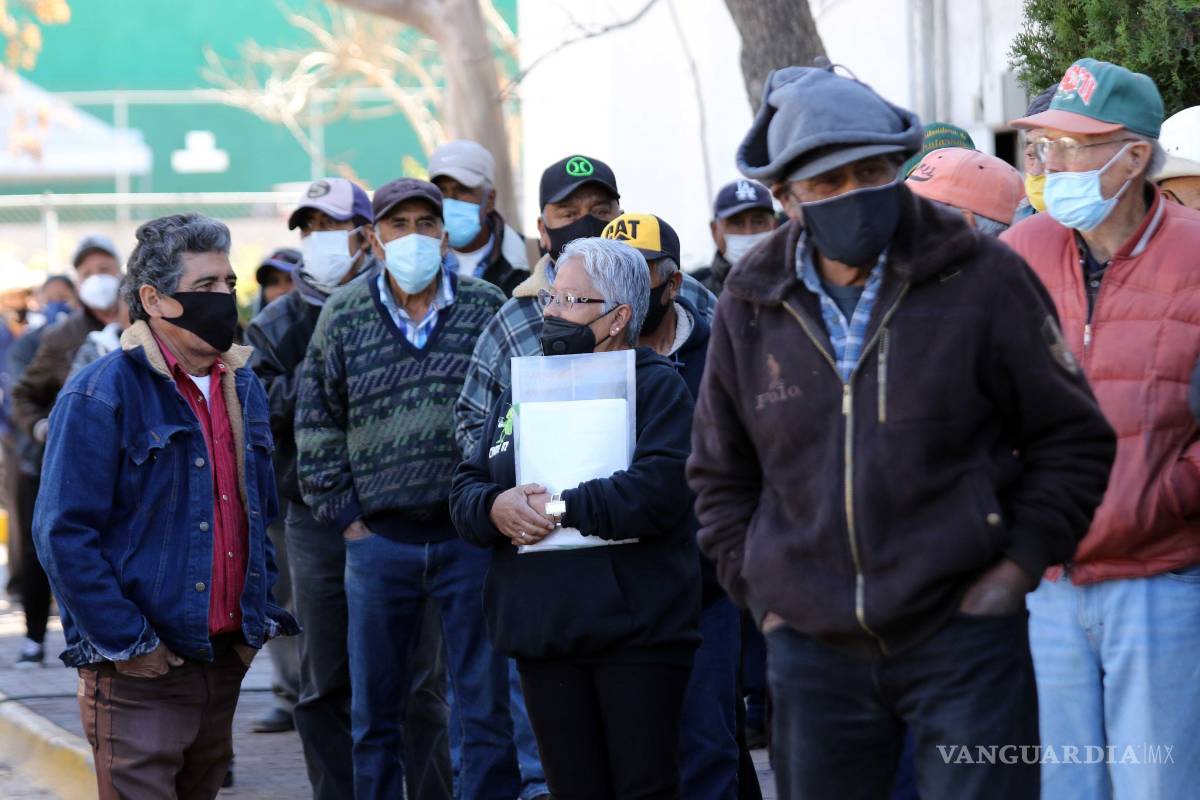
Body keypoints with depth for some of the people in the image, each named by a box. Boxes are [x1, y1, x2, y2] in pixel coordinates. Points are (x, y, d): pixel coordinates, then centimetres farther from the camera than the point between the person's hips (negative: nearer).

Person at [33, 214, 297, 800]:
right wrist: (124, 643, -16)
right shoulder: (102, 395, -11)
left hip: (225, 660, 7)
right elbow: (64, 533, -14)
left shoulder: (243, 389, 13)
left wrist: (258, 619, 11)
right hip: (140, 674, -7)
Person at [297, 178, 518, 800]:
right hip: (379, 537, 1)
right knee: (374, 713, 7)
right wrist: (343, 515, 2)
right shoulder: (343, 317, 5)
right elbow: (315, 425, 9)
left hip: (471, 536, -1)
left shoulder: (488, 310, 2)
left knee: (487, 707, 1)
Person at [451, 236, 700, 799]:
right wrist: (494, 508, -9)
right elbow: (466, 489, 15)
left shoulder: (657, 387, -2)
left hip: (635, 632, -6)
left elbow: (657, 492, -18)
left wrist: (561, 510, -13)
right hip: (542, 636, 6)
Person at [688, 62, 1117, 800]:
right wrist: (760, 589, 8)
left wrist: (1018, 564, -5)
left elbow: (1072, 437, 3)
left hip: (962, 635, -3)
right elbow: (720, 474, 19)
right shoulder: (752, 309, 6)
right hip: (812, 649, 3)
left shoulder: (981, 279, -3)